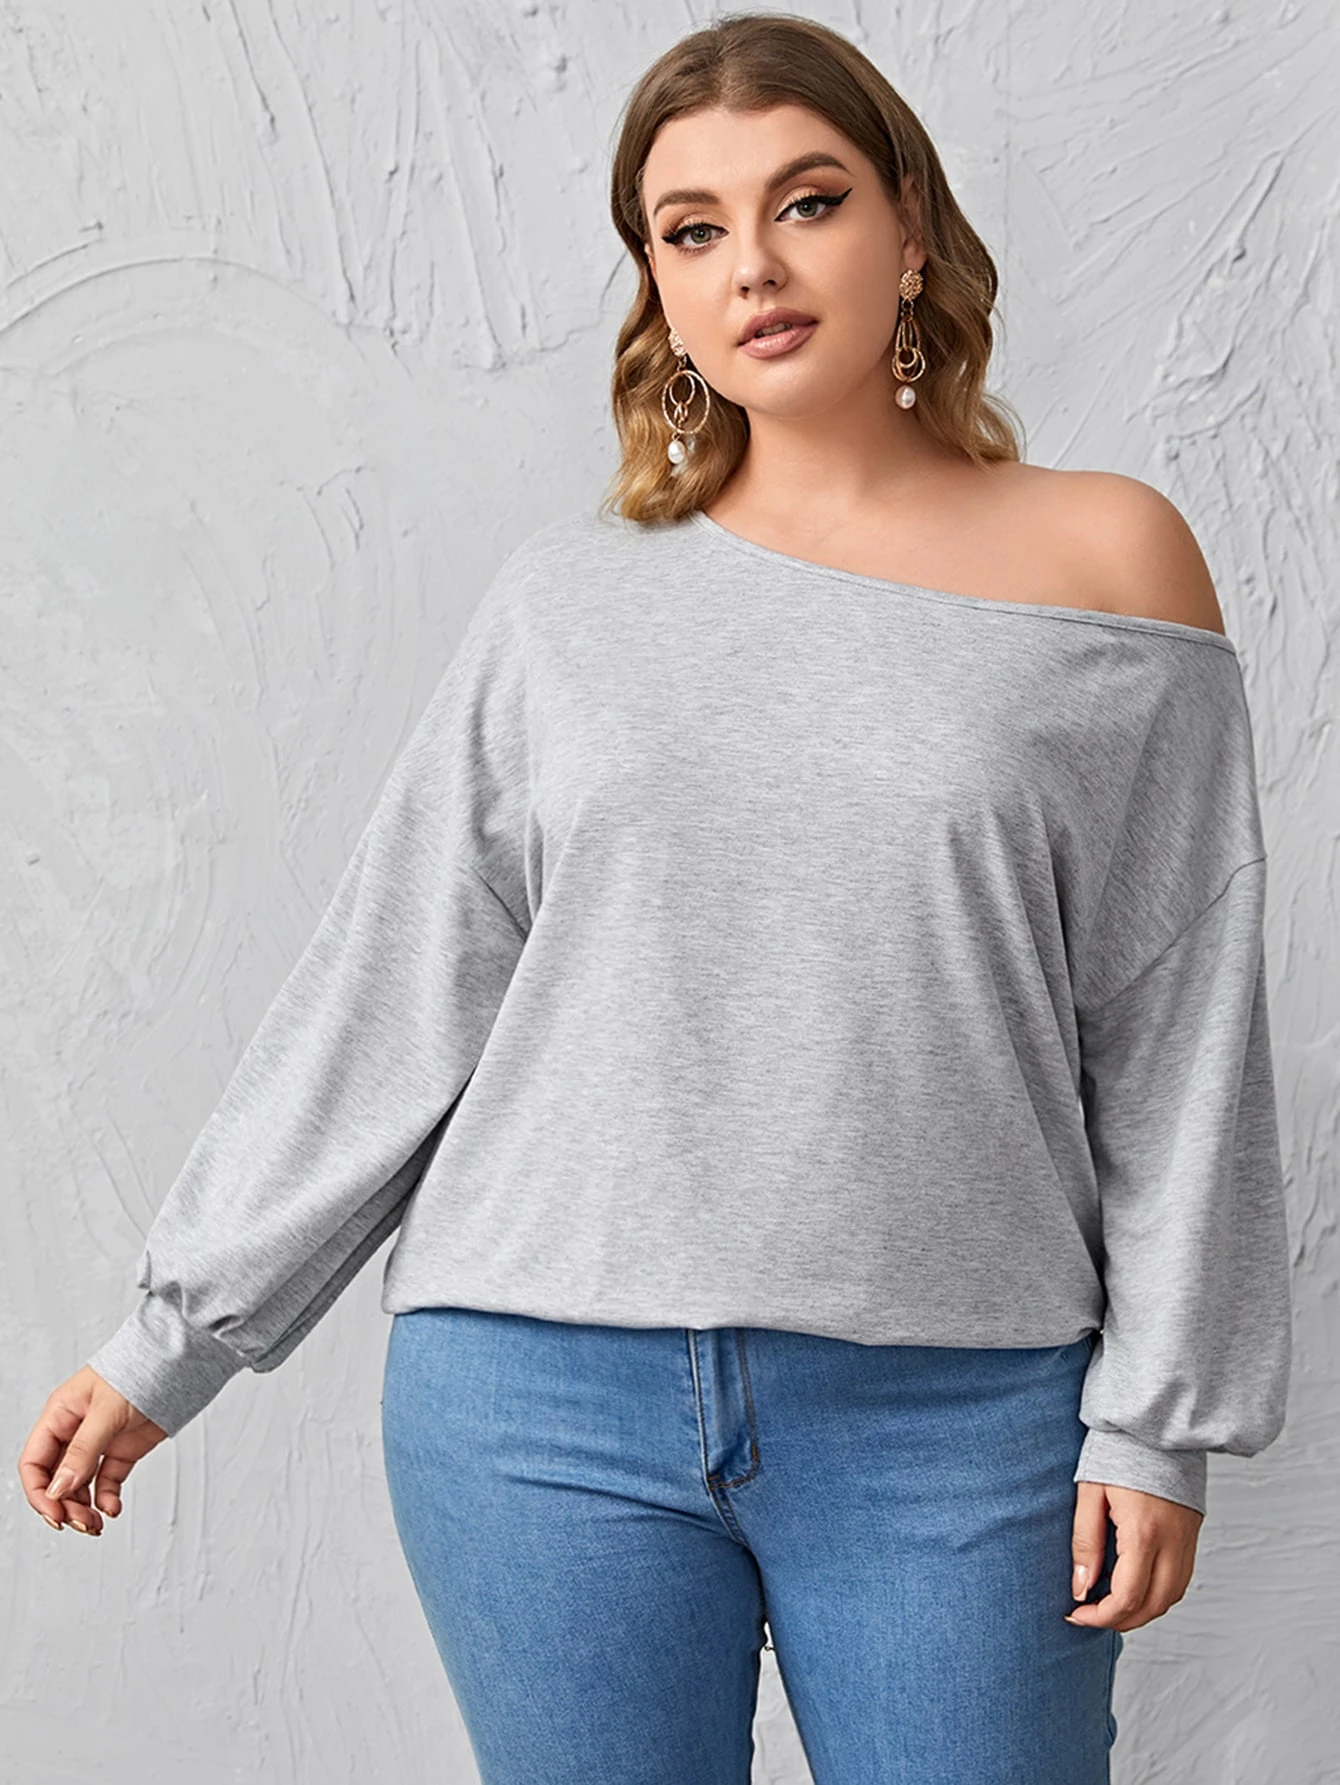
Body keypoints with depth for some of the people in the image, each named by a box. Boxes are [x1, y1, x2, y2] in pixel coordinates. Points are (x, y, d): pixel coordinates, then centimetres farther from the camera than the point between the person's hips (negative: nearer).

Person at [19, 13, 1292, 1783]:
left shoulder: (1106, 557, 3)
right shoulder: (569, 601, 6)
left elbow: (1176, 1035, 2)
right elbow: (387, 995, 9)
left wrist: (1160, 1418, -1)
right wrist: (169, 1341, 9)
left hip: (954, 1427, -1)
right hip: (547, 1402, 1)